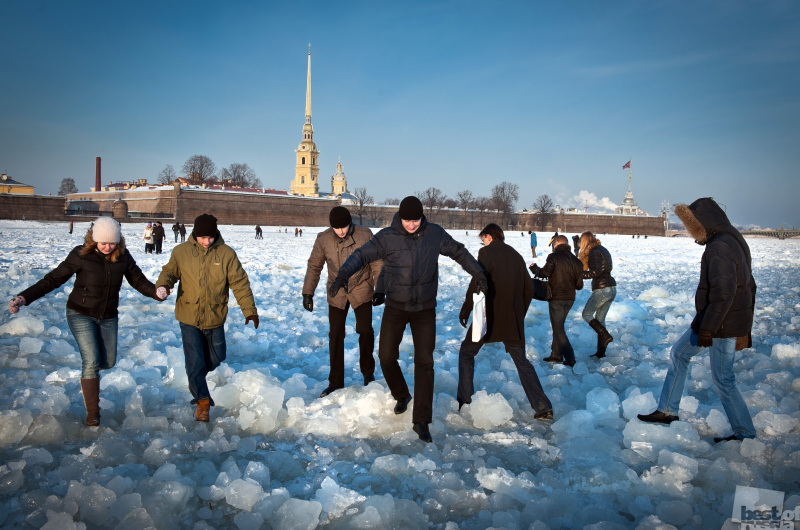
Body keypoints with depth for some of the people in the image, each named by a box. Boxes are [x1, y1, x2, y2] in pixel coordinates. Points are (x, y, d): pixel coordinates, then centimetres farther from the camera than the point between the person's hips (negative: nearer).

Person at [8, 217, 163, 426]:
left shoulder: (123, 256, -9)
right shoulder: (81, 255, -18)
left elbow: (139, 280, -2)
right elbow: (53, 279, -14)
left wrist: (157, 292, -22)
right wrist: (24, 297, -24)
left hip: (108, 317, 4)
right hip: (81, 314, -4)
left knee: (108, 362, 9)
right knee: (91, 362, -12)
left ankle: (89, 370, 46)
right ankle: (92, 412, 2)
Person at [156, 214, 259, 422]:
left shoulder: (226, 254, -6)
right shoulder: (181, 252, -4)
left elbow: (240, 283, -4)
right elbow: (169, 271, 8)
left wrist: (249, 310, -9)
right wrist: (163, 284, -16)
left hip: (215, 319, 2)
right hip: (189, 318, -1)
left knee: (216, 358, 17)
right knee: (195, 362, -3)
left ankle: (196, 381, 47)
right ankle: (202, 401, 13)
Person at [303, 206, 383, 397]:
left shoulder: (365, 235, -12)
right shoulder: (323, 239, -8)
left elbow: (377, 263, -5)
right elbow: (314, 267, 2)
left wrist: (380, 289, -10)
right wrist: (307, 293, -1)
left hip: (361, 291, -1)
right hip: (337, 294, 2)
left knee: (365, 331, -4)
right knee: (335, 336, 2)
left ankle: (368, 372, 21)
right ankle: (335, 382, 14)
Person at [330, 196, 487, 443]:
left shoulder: (435, 234, -5)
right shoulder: (387, 237, -10)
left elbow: (459, 252, 7)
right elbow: (361, 255, -12)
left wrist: (478, 275, 5)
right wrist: (342, 276, -28)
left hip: (425, 309, 0)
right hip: (395, 306, 0)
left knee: (424, 362, -3)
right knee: (386, 356, -1)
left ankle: (421, 420, 5)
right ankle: (401, 395, 30)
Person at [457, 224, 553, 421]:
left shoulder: (486, 252, -4)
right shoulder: (516, 256, 14)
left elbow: (477, 283, -15)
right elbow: (529, 288, 16)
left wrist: (466, 309, -8)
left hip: (489, 316, -5)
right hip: (513, 320, 5)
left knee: (466, 353, 12)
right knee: (521, 361, 12)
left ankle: (464, 402, 8)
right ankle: (543, 407, 6)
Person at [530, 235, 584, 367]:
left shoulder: (554, 257, -10)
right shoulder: (576, 261, 7)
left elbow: (546, 272, -24)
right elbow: (579, 285, 8)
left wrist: (535, 269, -5)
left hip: (556, 298, -6)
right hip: (570, 299, 6)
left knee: (558, 329, 1)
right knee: (558, 326, 19)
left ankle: (570, 358, -4)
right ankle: (555, 354, 24)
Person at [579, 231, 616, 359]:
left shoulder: (594, 252, -12)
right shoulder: (603, 250, 16)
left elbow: (596, 272, -21)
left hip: (601, 289, -9)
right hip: (611, 289, 9)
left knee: (586, 314, 4)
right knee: (600, 318, 12)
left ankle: (606, 336, -6)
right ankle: (601, 351, 13)